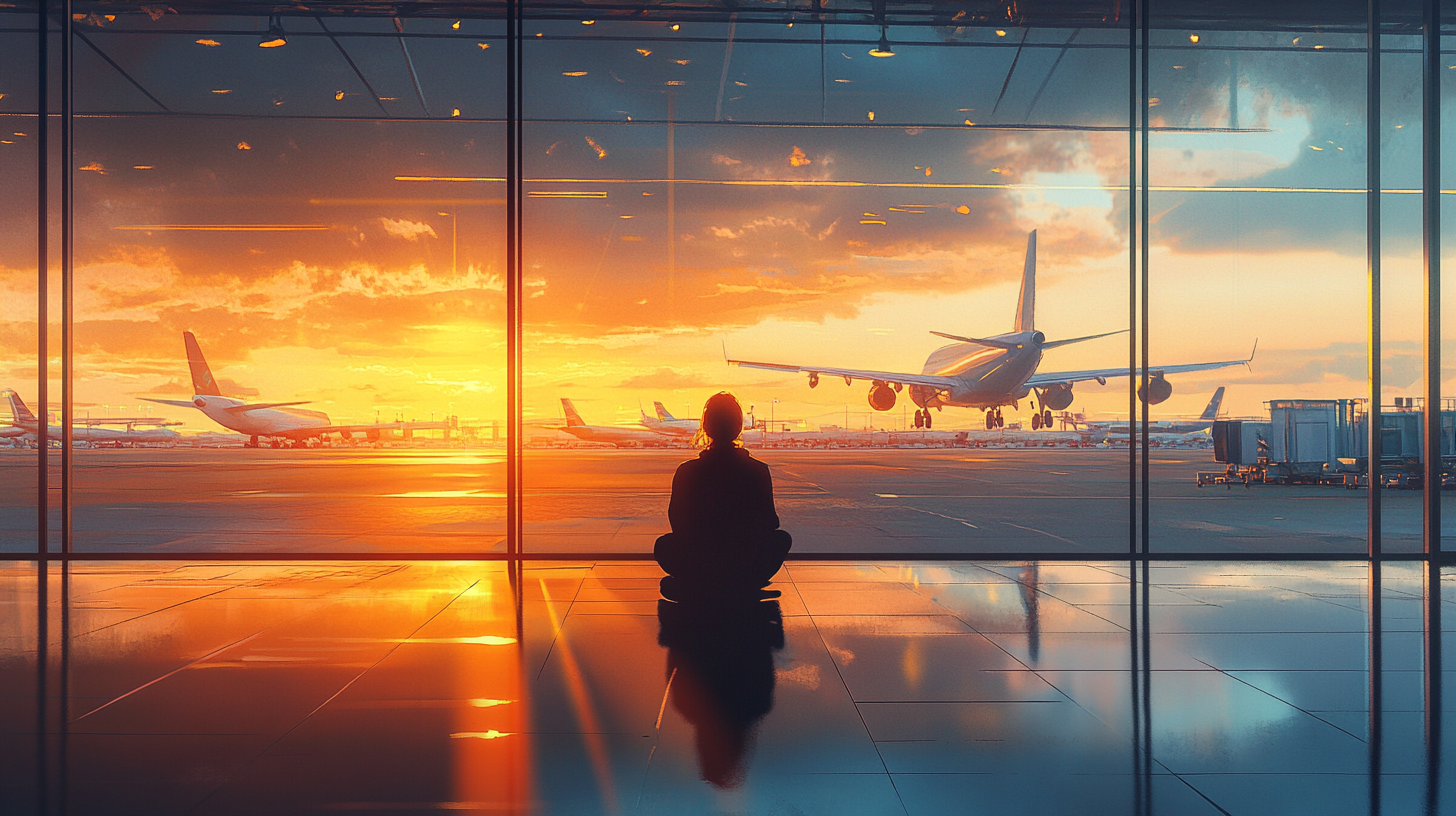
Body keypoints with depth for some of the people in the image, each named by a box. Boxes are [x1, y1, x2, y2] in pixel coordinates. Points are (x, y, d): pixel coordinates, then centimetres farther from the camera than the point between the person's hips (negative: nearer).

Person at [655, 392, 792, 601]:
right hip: (747, 571, -1)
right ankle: (745, 589, 16)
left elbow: (677, 524, 2)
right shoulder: (758, 471, -10)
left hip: (696, 569, 1)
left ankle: (696, 589, 15)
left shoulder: (686, 472, -10)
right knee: (783, 538, 29)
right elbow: (770, 523, -1)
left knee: (663, 545, 32)